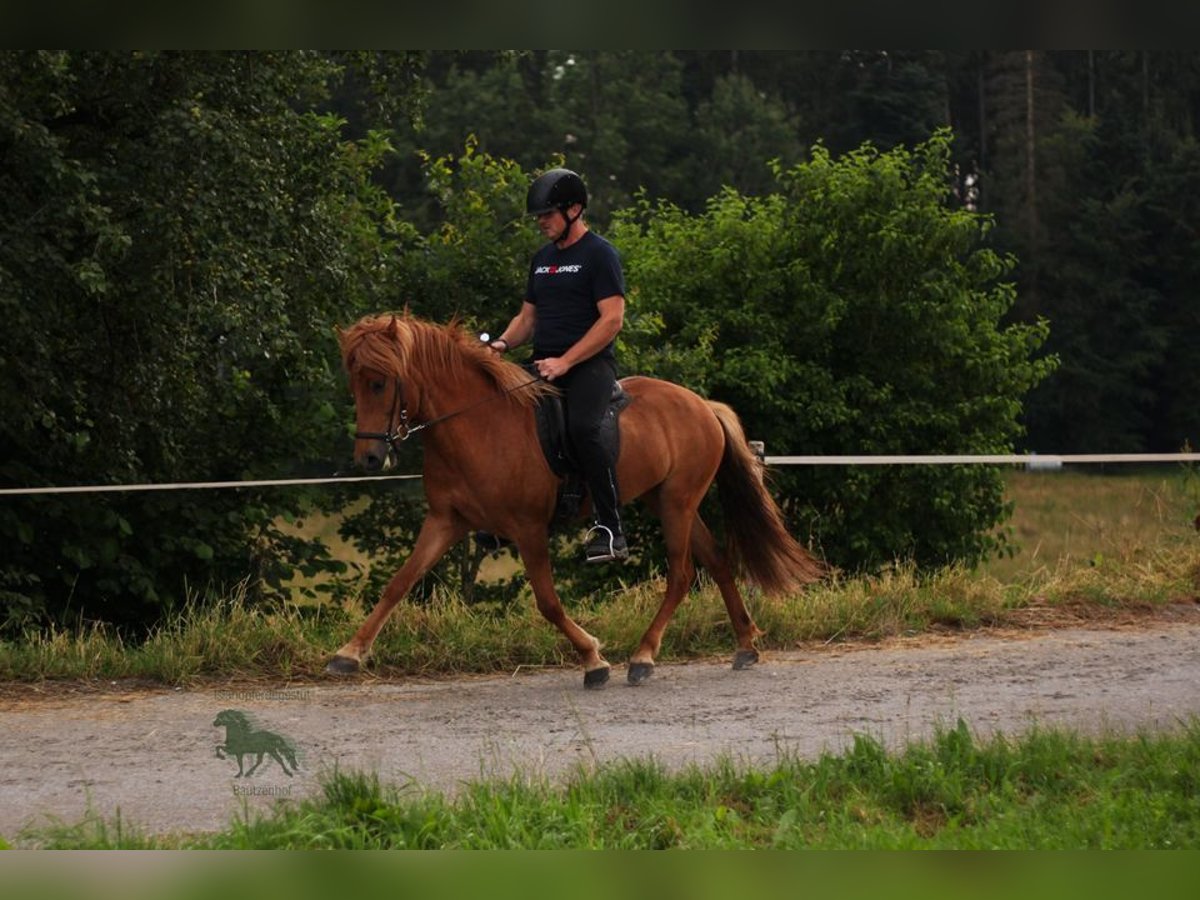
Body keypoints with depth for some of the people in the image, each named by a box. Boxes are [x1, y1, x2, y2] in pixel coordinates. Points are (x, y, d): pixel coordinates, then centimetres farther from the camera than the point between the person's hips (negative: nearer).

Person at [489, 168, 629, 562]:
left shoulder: (599, 255, -4)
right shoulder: (542, 259, 19)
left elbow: (612, 319, -12)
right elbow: (528, 316, 26)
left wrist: (564, 362, -19)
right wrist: (504, 343, 3)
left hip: (589, 364, -8)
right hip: (544, 366, 8)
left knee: (582, 427, -33)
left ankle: (611, 529, -30)